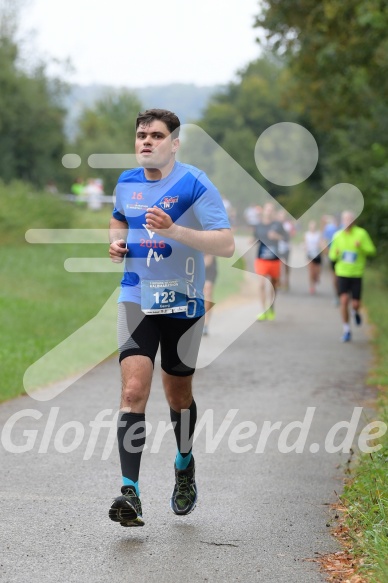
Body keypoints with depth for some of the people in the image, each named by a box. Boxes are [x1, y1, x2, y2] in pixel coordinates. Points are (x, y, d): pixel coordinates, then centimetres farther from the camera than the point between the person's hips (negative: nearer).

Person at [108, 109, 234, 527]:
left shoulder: (195, 184, -10)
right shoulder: (126, 183, 6)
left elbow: (226, 245, -17)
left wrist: (174, 230, -28)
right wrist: (116, 242, 5)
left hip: (182, 304, -2)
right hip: (136, 300, 2)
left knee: (177, 394, 12)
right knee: (134, 389, -16)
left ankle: (184, 467, 41)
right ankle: (130, 493, -21)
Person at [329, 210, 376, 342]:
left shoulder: (361, 233, -6)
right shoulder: (338, 235, 1)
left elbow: (371, 251, -4)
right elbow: (332, 255, 9)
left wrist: (361, 246, -24)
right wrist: (335, 254, -15)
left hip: (357, 273, -1)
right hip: (342, 273, 1)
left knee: (356, 304, -2)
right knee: (344, 300, -12)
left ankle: (356, 312, 38)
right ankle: (347, 330, 0)